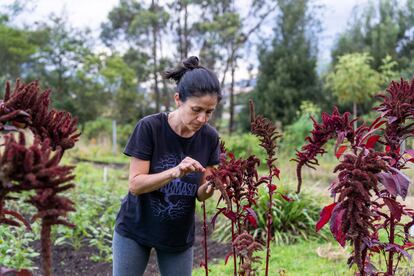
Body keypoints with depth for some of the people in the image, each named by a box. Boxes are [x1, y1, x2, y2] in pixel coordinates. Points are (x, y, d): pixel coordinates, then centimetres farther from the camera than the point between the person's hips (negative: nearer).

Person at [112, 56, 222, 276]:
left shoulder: (210, 137, -9)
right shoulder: (150, 127, -19)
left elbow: (199, 194, -3)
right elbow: (135, 184, -20)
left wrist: (208, 189, -26)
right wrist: (174, 172, -36)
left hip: (179, 236, 3)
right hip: (134, 229, -2)